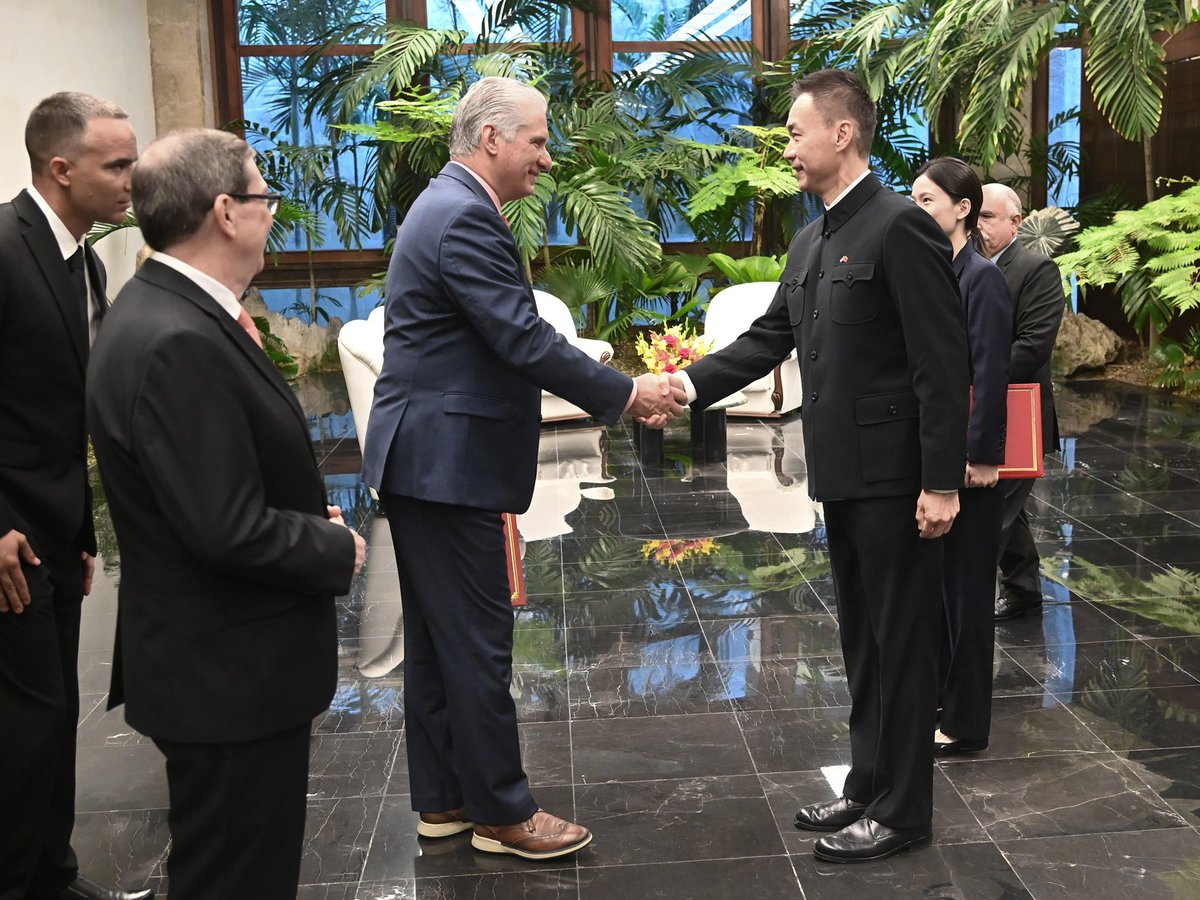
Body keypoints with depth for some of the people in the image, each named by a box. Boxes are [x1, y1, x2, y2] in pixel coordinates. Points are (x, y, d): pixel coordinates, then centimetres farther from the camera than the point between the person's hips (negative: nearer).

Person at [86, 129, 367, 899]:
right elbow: (229, 531, -28)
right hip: (227, 673, -10)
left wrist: (311, 516, 5)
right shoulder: (176, 343, -26)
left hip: (228, 659, 10)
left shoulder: (176, 313, 7)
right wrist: (337, 550, -12)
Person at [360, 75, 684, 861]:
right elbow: (525, 340, -22)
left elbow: (507, 340, 16)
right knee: (478, 641, 0)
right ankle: (501, 810, 12)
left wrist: (617, 392, 12)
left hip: (424, 457, 11)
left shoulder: (452, 206, 16)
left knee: (438, 638, 15)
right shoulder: (466, 217, -17)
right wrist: (628, 394, -12)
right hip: (447, 462, -11)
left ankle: (443, 798, 26)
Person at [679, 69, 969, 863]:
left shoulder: (901, 227, -14)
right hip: (843, 477, 9)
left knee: (901, 641, 3)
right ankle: (870, 785, 31)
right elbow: (769, 339, 14)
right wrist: (689, 384, 1)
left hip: (895, 478, -8)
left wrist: (941, 482, -19)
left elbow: (943, 364, -17)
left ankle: (901, 811, 16)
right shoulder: (811, 241, 12)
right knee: (863, 640, 17)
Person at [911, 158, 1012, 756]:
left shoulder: (982, 278, -12)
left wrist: (982, 456, -17)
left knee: (966, 583, 3)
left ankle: (965, 722, 15)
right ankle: (936, 688, 33)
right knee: (929, 574, 16)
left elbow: (991, 375, -16)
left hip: (965, 458, -7)